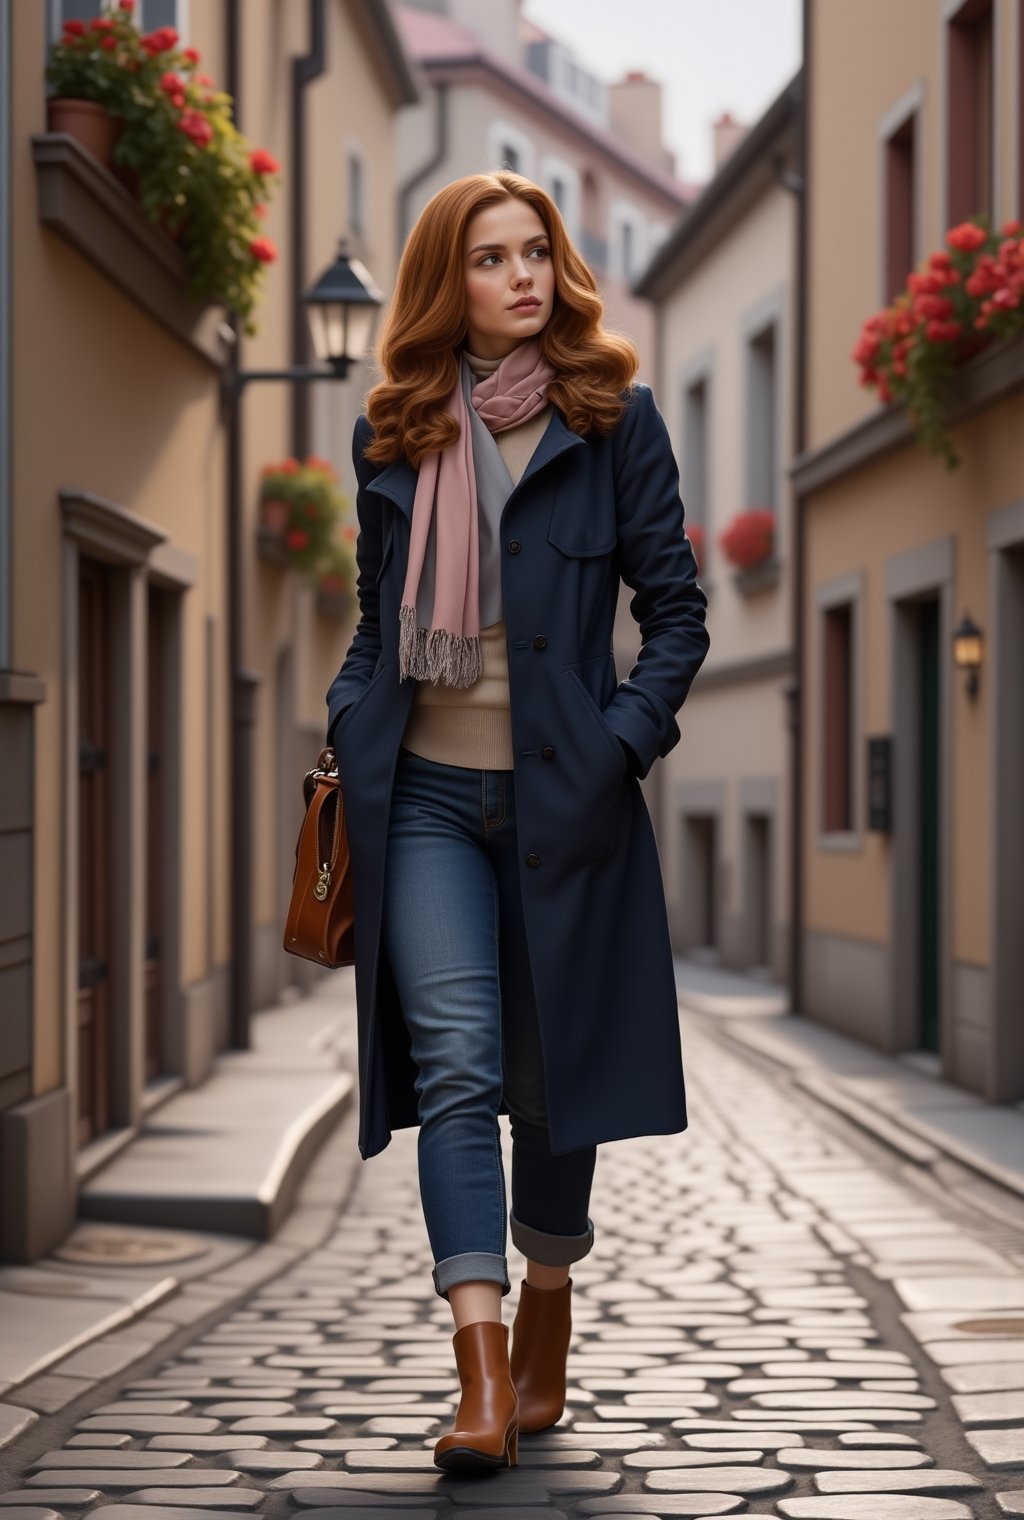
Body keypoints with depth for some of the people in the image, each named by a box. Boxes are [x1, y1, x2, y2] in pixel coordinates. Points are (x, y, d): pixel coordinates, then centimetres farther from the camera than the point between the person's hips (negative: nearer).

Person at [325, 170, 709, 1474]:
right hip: (425, 796, 1)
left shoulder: (613, 417, 1)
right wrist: (348, 731, 5)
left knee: (552, 1071, 7)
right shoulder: (394, 437, 9)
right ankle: (482, 1378, -17)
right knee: (455, 1064, -12)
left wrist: (625, 739, -10)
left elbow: (677, 608, 2)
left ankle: (544, 1326, 28)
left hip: (563, 796, -1)